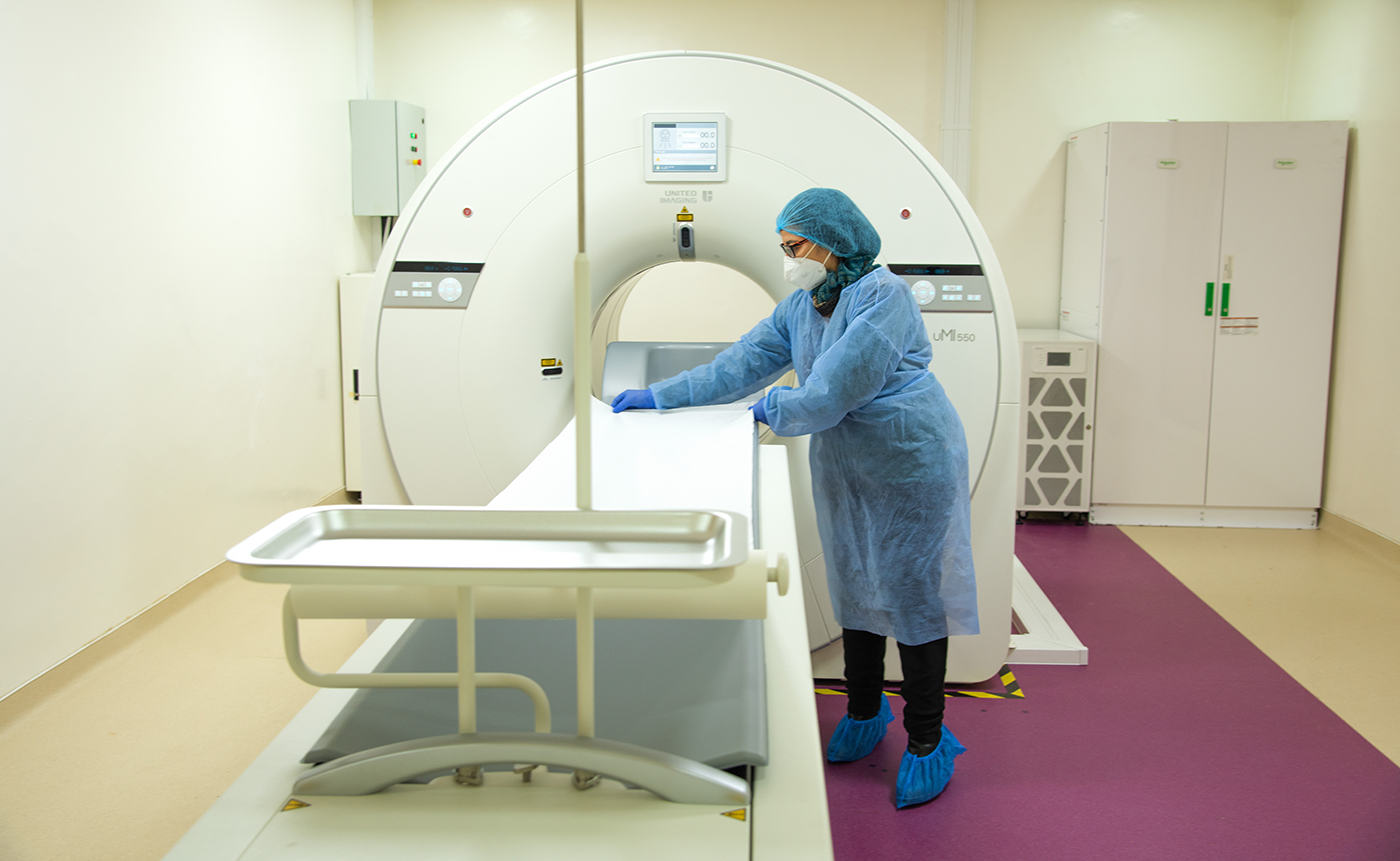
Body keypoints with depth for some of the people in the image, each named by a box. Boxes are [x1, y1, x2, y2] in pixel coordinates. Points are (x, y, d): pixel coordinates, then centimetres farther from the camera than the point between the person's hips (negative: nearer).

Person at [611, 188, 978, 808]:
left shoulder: (883, 294, -20)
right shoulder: (800, 308, 7)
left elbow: (835, 391, -25)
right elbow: (740, 365, 7)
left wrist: (772, 409, -9)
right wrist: (660, 397, 5)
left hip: (910, 467, -7)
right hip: (843, 470, 7)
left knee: (910, 593, -1)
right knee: (854, 590, 14)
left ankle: (927, 741, 12)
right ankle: (866, 712, 33)